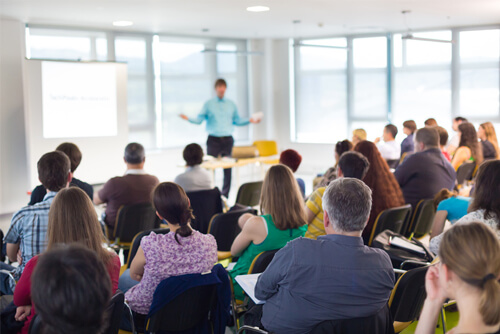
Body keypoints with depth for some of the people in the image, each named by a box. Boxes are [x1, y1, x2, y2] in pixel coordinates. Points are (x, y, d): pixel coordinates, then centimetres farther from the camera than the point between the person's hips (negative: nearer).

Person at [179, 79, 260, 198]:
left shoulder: (231, 104, 14)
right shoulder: (208, 104, 6)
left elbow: (237, 120, 17)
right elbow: (199, 119, 1)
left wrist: (250, 120, 6)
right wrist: (188, 118, -15)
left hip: (228, 140, 2)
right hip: (213, 140, -2)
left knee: (228, 168, 1)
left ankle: (225, 195, 9)